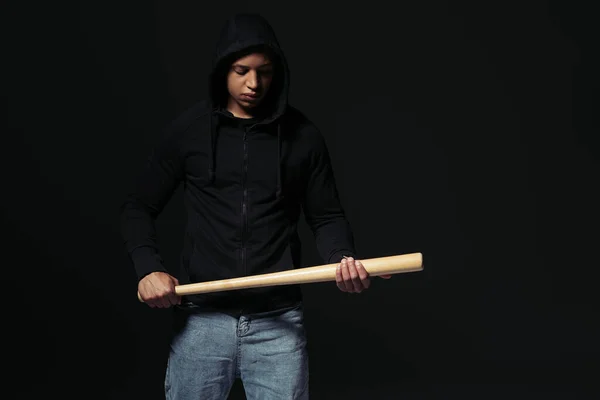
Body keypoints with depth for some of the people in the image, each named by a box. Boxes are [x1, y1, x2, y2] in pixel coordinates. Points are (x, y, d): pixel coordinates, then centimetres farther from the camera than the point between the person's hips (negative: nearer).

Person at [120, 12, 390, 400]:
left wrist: (342, 258, -13)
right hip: (203, 318, 0)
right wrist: (149, 268, -8)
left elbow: (327, 215, 8)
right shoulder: (189, 130, 2)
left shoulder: (303, 135, 2)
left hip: (278, 321, 0)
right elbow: (139, 207, 8)